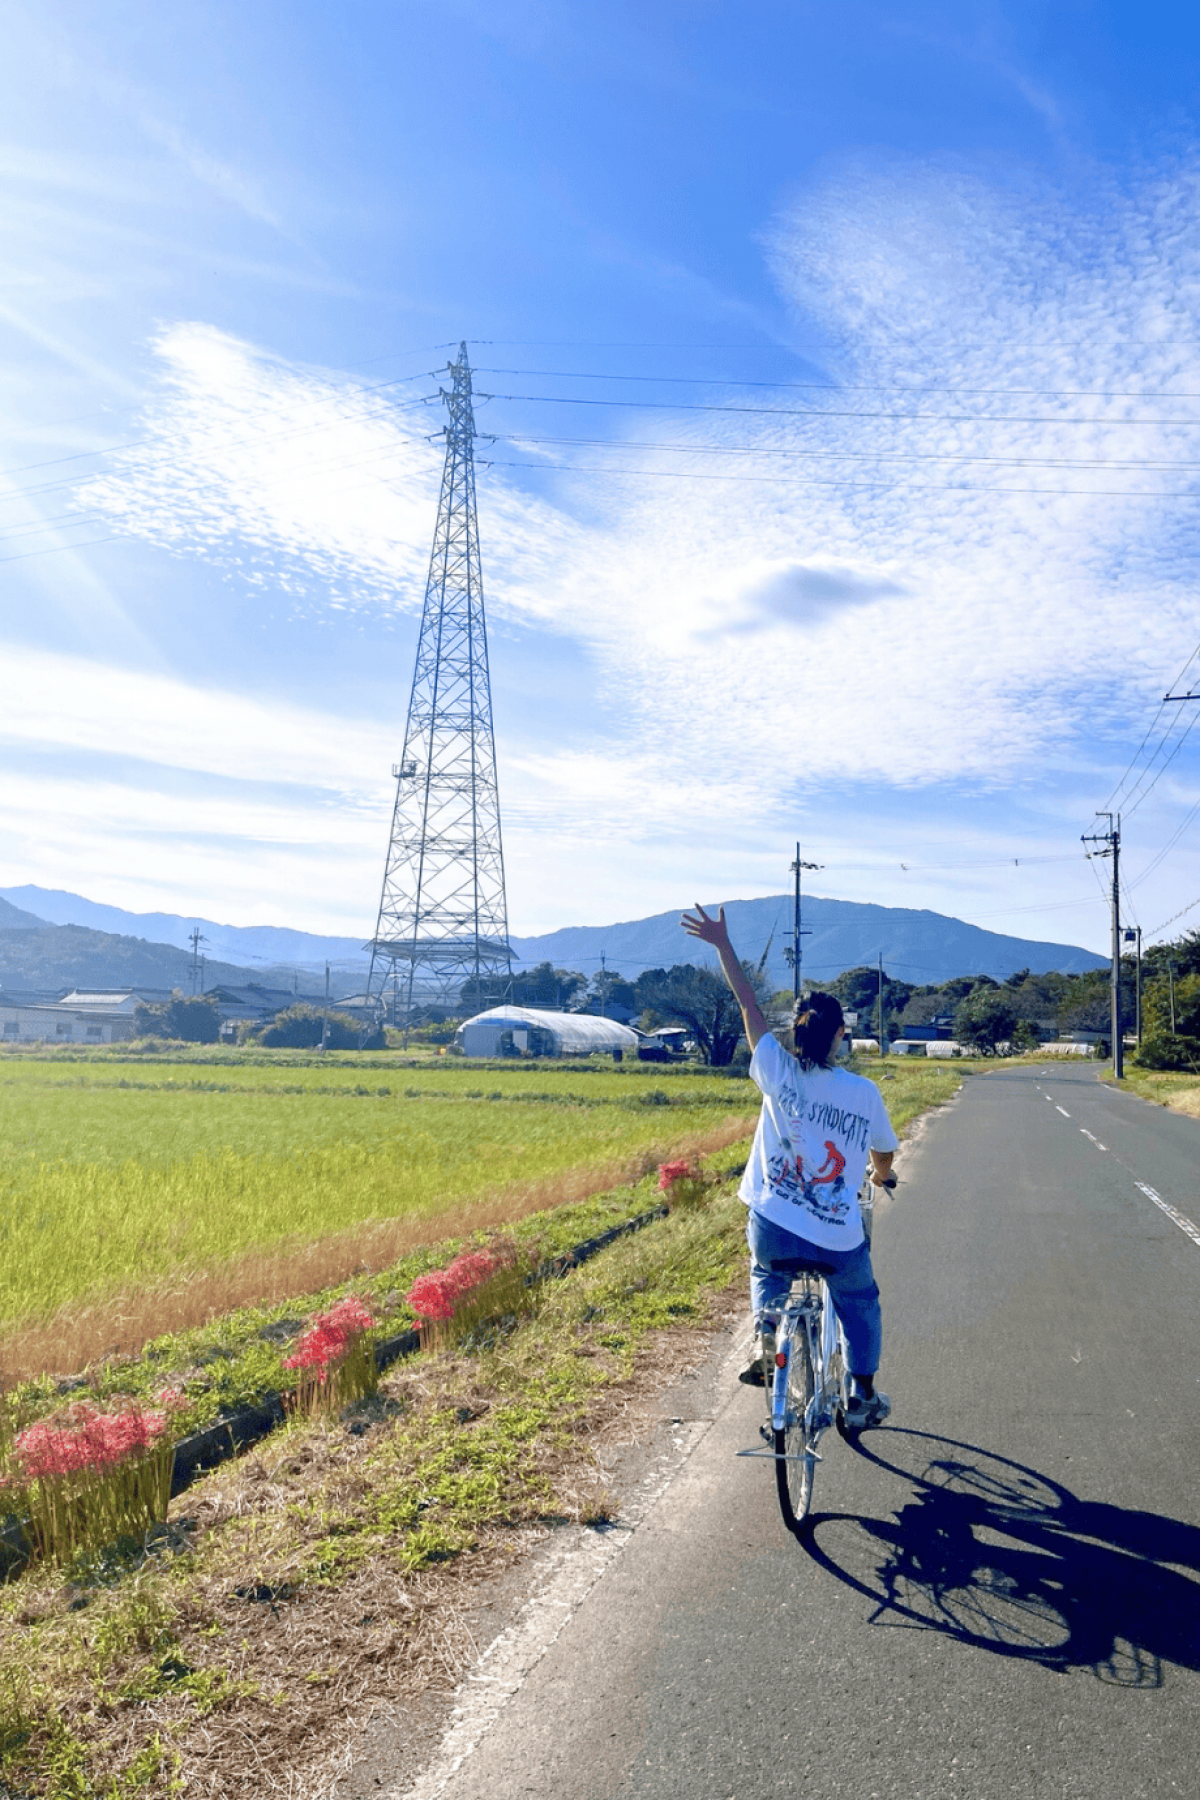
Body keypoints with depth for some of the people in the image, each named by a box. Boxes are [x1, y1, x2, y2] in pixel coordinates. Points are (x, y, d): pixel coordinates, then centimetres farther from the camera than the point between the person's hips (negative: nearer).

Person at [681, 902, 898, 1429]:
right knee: (860, 1302, 31)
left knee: (767, 1274, 35)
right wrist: (881, 1177, 34)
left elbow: (748, 1005, 0)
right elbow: (884, 1155, 10)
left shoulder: (779, 1073, -8)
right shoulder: (864, 1092, -6)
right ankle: (861, 1395, 34)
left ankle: (765, 1336, 12)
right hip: (839, 1240, 0)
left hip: (773, 1231, 0)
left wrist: (721, 944, 10)